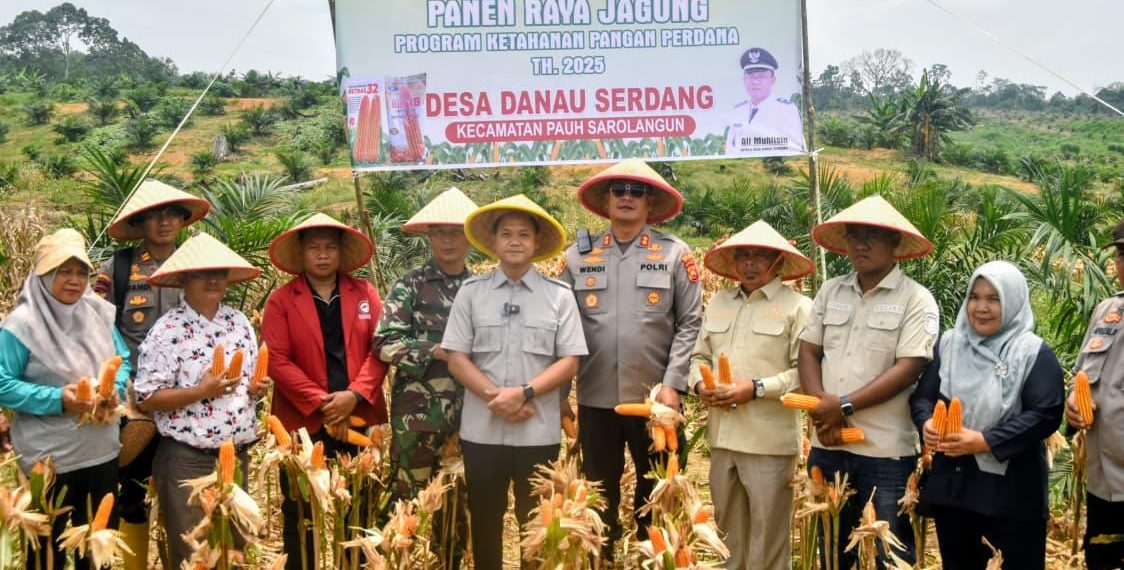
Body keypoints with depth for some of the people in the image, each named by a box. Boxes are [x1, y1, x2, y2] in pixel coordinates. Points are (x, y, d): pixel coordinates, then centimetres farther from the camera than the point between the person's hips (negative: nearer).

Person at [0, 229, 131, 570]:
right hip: (49, 460, -5)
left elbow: (122, 361, 11)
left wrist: (116, 388, -10)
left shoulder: (99, 314, 4)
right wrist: (57, 399, -24)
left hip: (102, 452, 6)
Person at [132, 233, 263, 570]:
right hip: (187, 459, -6)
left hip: (237, 454, 6)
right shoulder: (167, 331, -11)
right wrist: (201, 391, -22)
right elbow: (146, 399, -13)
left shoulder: (240, 323, 7)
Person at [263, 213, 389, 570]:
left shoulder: (365, 294, 7)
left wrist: (355, 396, -13)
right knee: (301, 516, 7)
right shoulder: (281, 300, 1)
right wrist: (320, 401, -14)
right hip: (303, 422, -2)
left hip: (358, 419, 2)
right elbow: (277, 360, -7)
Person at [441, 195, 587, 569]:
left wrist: (524, 393, -15)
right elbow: (456, 358, 0)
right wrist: (496, 396, -13)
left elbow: (569, 362, -2)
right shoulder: (471, 293, 2)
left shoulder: (559, 296, 1)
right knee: (484, 522, 12)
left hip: (539, 431, -1)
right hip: (481, 430, 1)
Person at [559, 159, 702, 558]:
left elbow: (690, 323, -2)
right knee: (599, 496, 12)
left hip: (655, 398, -1)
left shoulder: (675, 254, 2)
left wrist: (672, 384, -10)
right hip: (595, 399, 2)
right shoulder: (578, 256, 7)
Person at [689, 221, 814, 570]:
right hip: (723, 435, 6)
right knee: (726, 527, 15)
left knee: (767, 534, 2)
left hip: (769, 440, -5)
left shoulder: (797, 307, -5)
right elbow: (700, 356, 20)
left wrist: (756, 389, -18)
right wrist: (700, 385, 0)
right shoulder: (718, 303, 13)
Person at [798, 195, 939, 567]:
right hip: (828, 445, 5)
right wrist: (820, 407, -9)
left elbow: (908, 369, -14)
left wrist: (844, 406, -15)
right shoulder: (830, 292, 9)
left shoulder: (916, 300, -7)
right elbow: (808, 351, 7)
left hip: (886, 450, -5)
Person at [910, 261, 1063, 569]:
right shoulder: (950, 343, 8)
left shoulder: (1034, 353, -6)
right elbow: (923, 395, 9)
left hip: (1013, 488, -4)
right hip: (952, 482, 5)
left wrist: (986, 441, -23)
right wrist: (927, 423, -14)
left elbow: (1046, 414, -15)